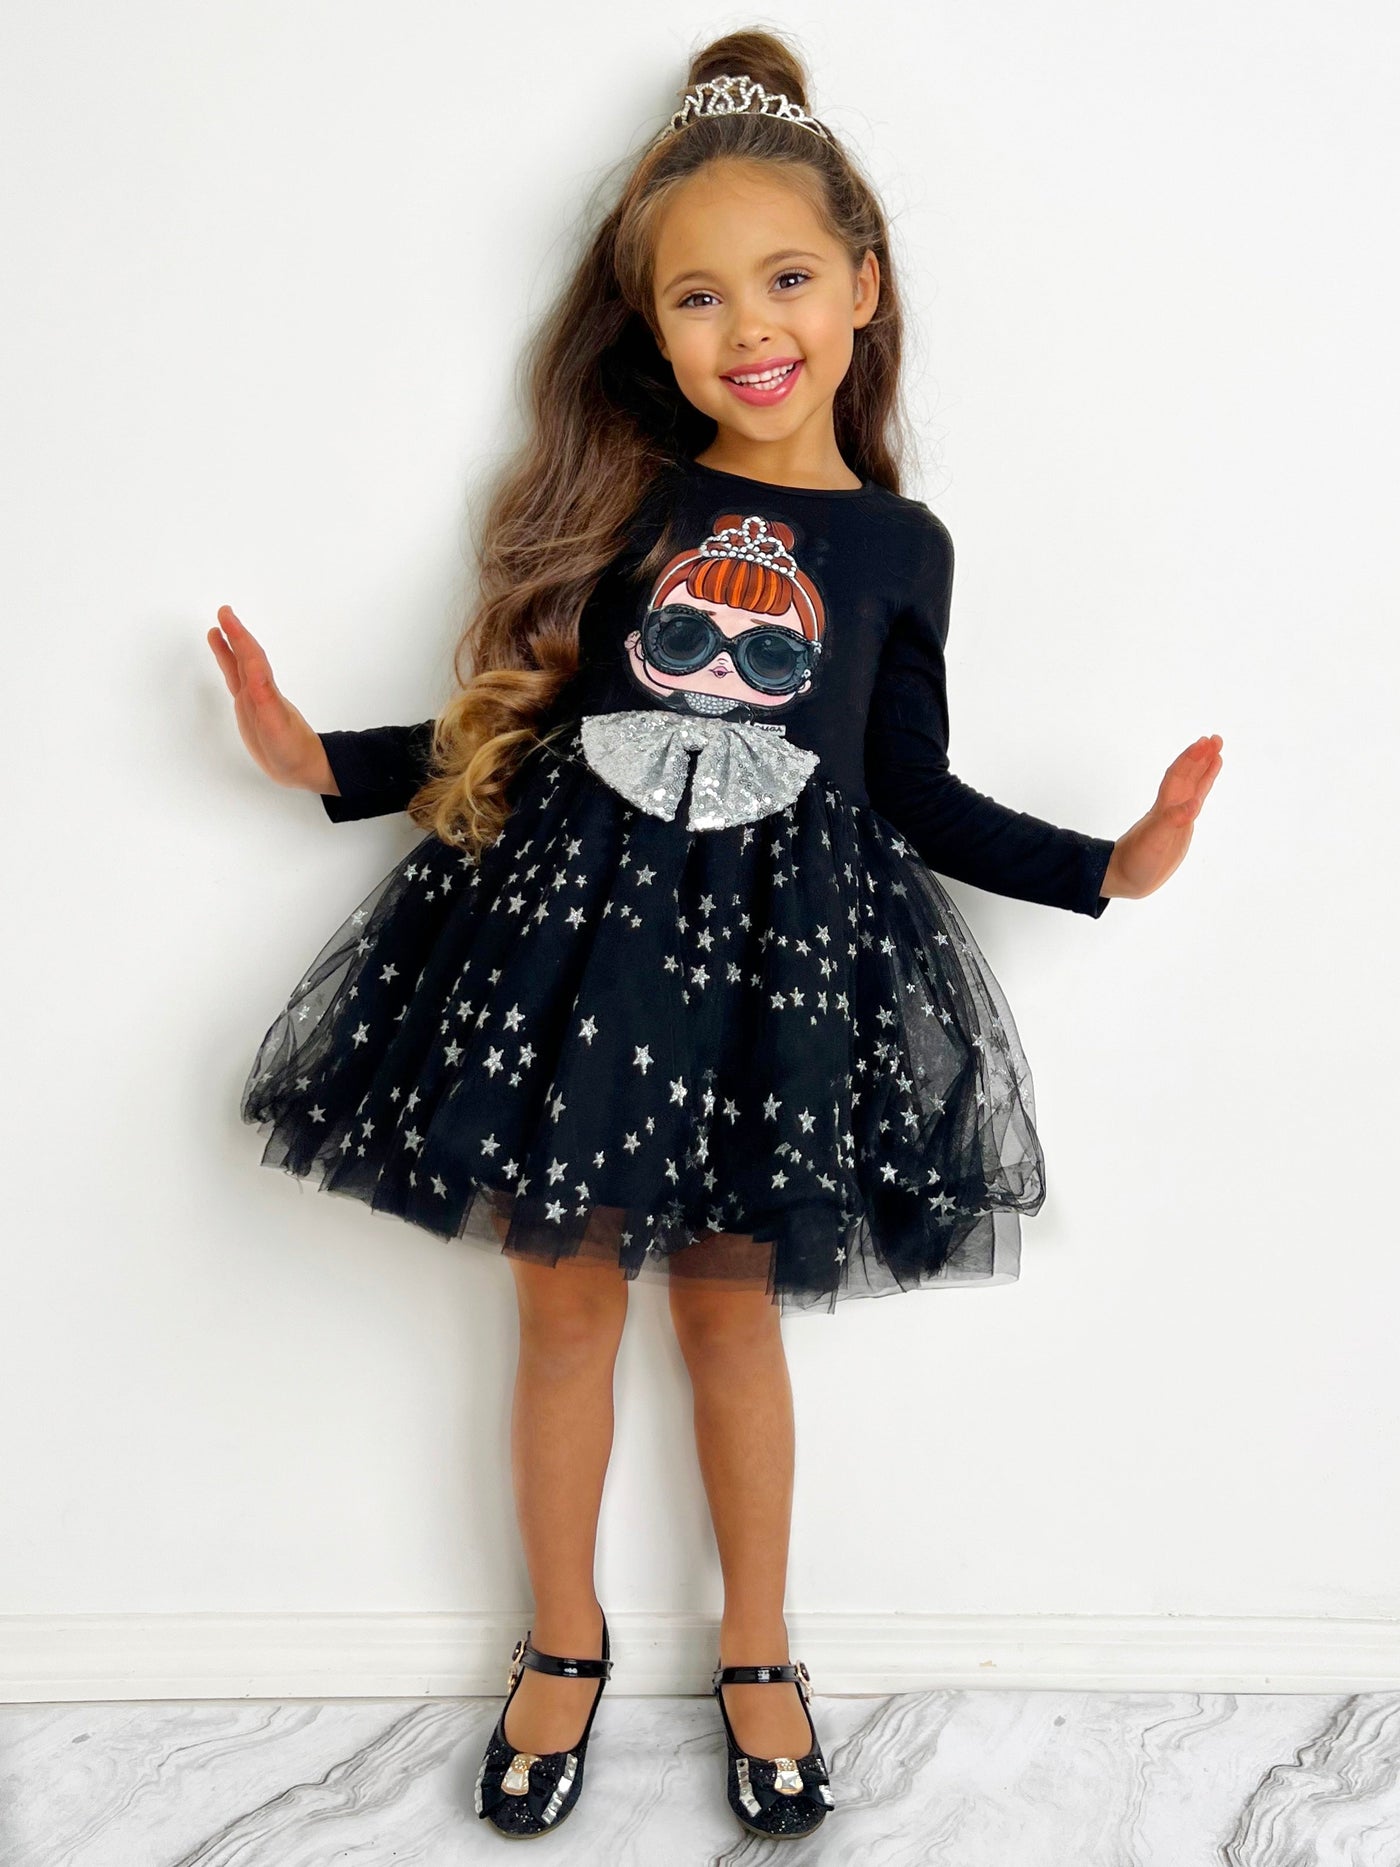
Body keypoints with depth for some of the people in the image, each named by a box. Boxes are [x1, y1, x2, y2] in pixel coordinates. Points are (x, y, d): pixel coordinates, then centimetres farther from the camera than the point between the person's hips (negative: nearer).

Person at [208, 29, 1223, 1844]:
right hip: (569, 921, 1)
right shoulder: (623, 503, 2)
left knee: (730, 1301, 10)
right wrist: (323, 759, 3)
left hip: (773, 941, 0)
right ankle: (566, 1643, 33)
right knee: (565, 1297, 10)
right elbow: (518, 715, 9)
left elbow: (915, 798, 9)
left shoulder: (897, 545, 4)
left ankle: (758, 1656, 33)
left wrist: (1108, 866, 3)